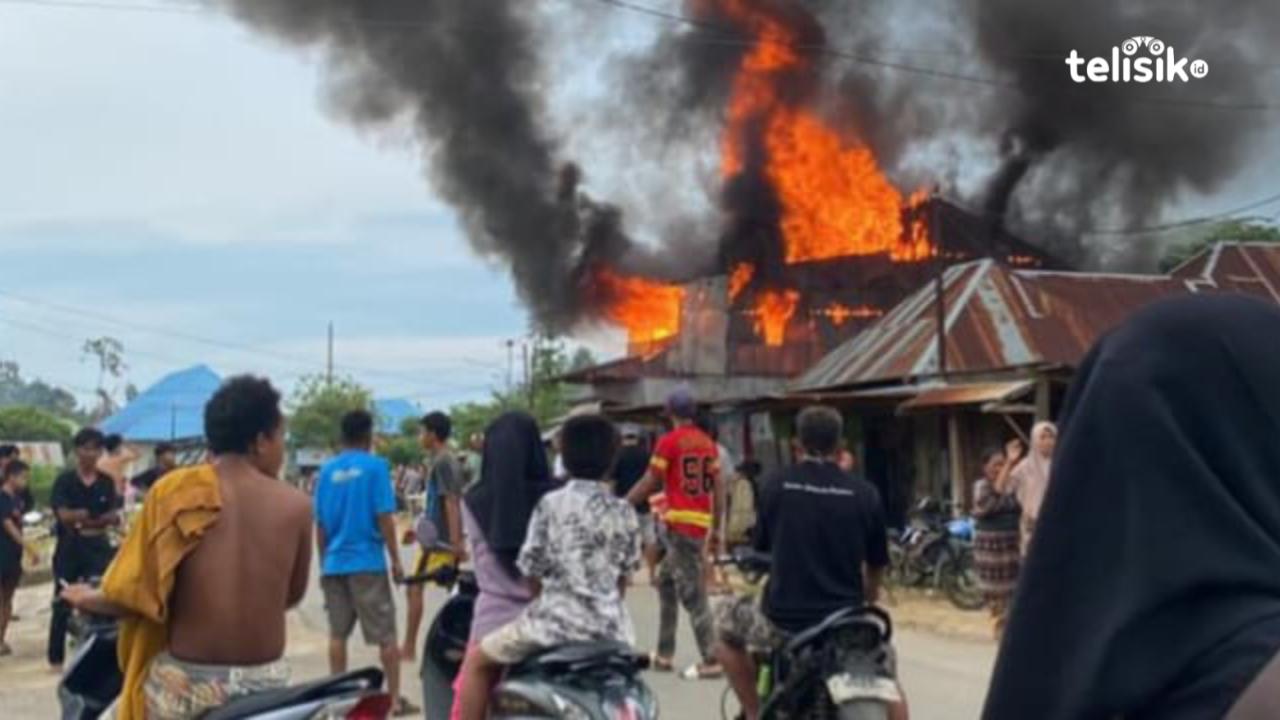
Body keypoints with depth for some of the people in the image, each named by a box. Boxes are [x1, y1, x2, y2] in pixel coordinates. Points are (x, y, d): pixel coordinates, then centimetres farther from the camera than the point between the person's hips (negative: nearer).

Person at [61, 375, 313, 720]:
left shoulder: (173, 491, -5)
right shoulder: (295, 505, -1)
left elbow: (133, 594, -4)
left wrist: (86, 599, 17)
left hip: (184, 683, -1)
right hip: (263, 683, 1)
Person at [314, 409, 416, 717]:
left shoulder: (327, 470, 6)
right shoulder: (375, 466, -7)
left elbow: (320, 524, 10)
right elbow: (384, 517, -10)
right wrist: (396, 559, -4)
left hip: (334, 563, 5)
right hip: (367, 561, -4)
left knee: (337, 633, 11)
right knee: (385, 634, 2)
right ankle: (395, 698, 2)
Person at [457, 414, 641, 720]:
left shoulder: (551, 504, -5)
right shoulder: (624, 512, 6)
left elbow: (532, 570, -2)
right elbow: (624, 575, 13)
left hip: (557, 619, -4)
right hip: (611, 626, 5)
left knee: (477, 660, 14)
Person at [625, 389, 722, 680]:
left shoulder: (669, 441, -7)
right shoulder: (708, 443, 12)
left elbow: (649, 483, -6)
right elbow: (717, 488, 12)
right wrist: (715, 528, 19)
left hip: (680, 524, -7)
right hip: (703, 523, 7)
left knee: (692, 594, -5)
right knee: (665, 581, 19)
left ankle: (711, 662, -7)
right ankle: (664, 654, 22)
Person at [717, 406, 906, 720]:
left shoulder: (774, 485, -3)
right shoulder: (864, 493, -2)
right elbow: (876, 563, 10)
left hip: (783, 618, -1)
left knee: (727, 622, 28)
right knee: (887, 681, 28)